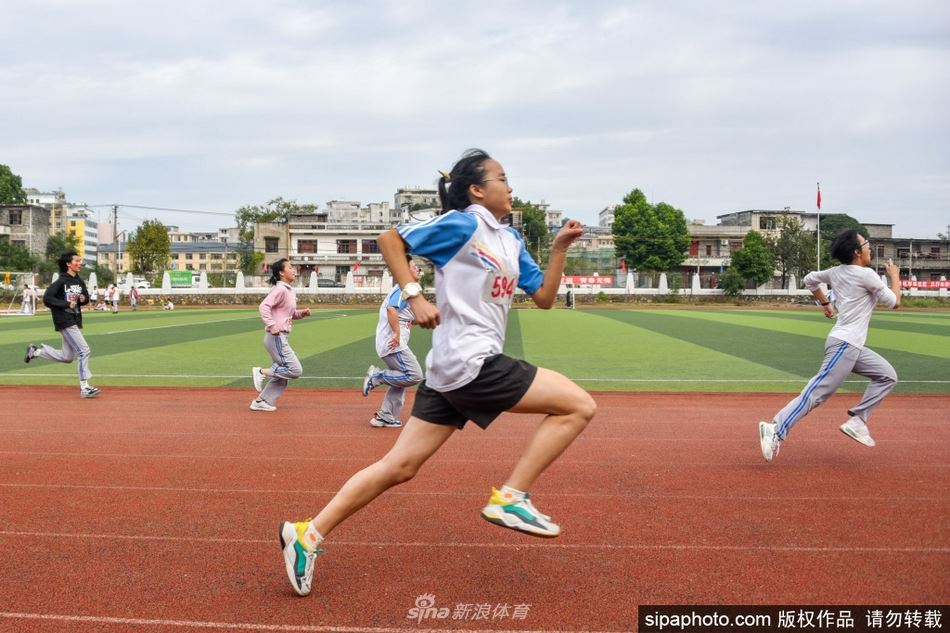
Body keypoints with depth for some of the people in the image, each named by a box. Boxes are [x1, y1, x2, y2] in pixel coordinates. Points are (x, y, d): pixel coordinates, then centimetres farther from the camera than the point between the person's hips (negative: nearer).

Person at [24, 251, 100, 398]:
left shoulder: (79, 280, 9)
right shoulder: (61, 281, -13)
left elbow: (86, 296, 20)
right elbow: (47, 299, -17)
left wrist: (83, 299, -2)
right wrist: (67, 304, -21)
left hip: (76, 320, 8)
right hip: (65, 321, -8)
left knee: (67, 357, 17)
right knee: (84, 350, -13)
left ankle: (36, 351, 36)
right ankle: (84, 387, -7)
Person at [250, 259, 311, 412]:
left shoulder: (291, 291, 15)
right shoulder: (280, 289, -13)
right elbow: (264, 306, -24)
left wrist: (302, 313, 7)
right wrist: (272, 326, -31)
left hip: (282, 337, 10)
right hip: (276, 337, -10)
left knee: (281, 373, 14)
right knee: (295, 370, -11)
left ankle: (260, 401, 20)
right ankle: (262, 372, -2)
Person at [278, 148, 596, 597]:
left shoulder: (511, 240, 19)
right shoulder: (462, 224, -5)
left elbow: (544, 298, 18)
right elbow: (389, 239, -3)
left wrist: (560, 247, 8)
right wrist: (414, 296, -12)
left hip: (452, 371, 9)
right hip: (471, 362, -9)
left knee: (399, 466, 9)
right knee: (580, 406, -6)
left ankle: (308, 534, 14)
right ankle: (510, 498, -4)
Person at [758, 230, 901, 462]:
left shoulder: (836, 272, 11)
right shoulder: (866, 275, -11)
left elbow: (809, 279, 27)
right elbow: (894, 303, -1)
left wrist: (825, 303, 36)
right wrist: (895, 276, 14)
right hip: (844, 345, -9)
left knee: (887, 376, 16)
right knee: (818, 391, -15)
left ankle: (857, 420, 9)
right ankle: (776, 430, -23)